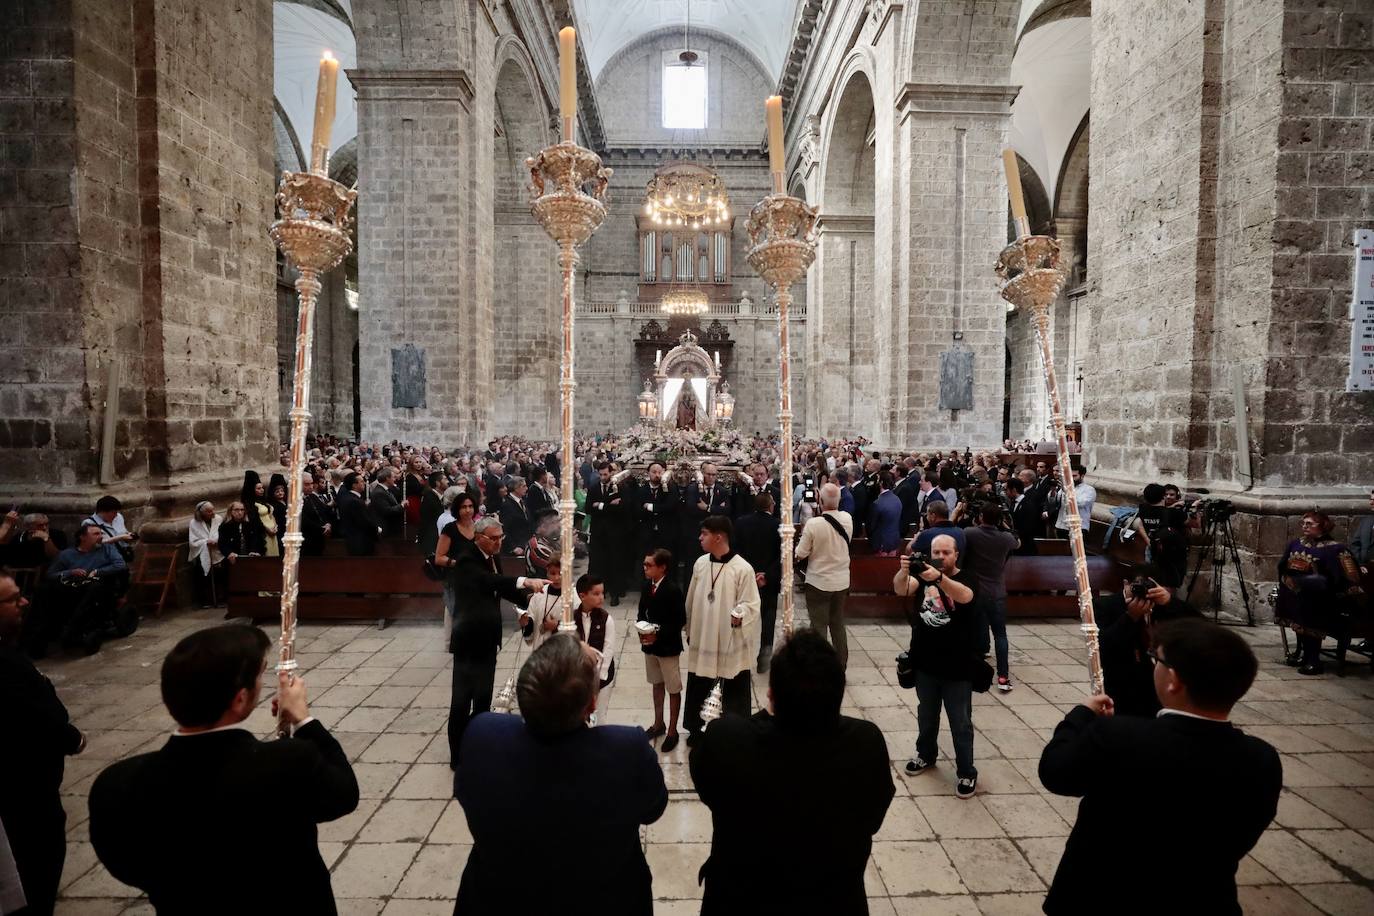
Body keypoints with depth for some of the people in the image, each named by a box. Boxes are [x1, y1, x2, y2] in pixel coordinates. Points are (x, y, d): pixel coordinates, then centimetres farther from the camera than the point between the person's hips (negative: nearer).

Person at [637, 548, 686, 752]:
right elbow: (642, 612, 9)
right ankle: (658, 724, 38)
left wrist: (658, 634, -22)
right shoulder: (646, 586, 0)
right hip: (650, 644, 7)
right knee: (657, 684, 22)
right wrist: (641, 628, -10)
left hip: (668, 646, -7)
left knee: (673, 689, 8)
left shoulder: (673, 590, -21)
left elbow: (680, 621, -18)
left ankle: (672, 730, 23)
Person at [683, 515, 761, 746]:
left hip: (732, 642, -5)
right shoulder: (700, 563, -1)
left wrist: (740, 614, -32)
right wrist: (690, 631, 15)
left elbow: (751, 604, -13)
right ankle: (698, 729, 36)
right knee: (699, 689, 17)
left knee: (733, 692, 9)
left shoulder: (743, 568, -18)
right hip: (702, 638, 5)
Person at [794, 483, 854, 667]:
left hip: (818, 583, -4)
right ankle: (841, 667, 27)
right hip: (842, 582, 5)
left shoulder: (813, 524, -23)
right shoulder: (848, 519, -9)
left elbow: (800, 554, -14)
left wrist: (804, 534, 2)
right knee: (838, 625, 18)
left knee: (819, 628, 7)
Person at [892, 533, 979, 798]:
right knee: (926, 716, 21)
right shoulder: (924, 574, 0)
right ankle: (926, 755, 41)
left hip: (957, 667, -3)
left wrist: (939, 577, -51)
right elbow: (900, 589, -19)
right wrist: (904, 570, -41)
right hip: (925, 663, 4)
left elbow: (964, 596, -33)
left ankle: (966, 772, 24)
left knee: (960, 723, 8)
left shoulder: (966, 578, -9)